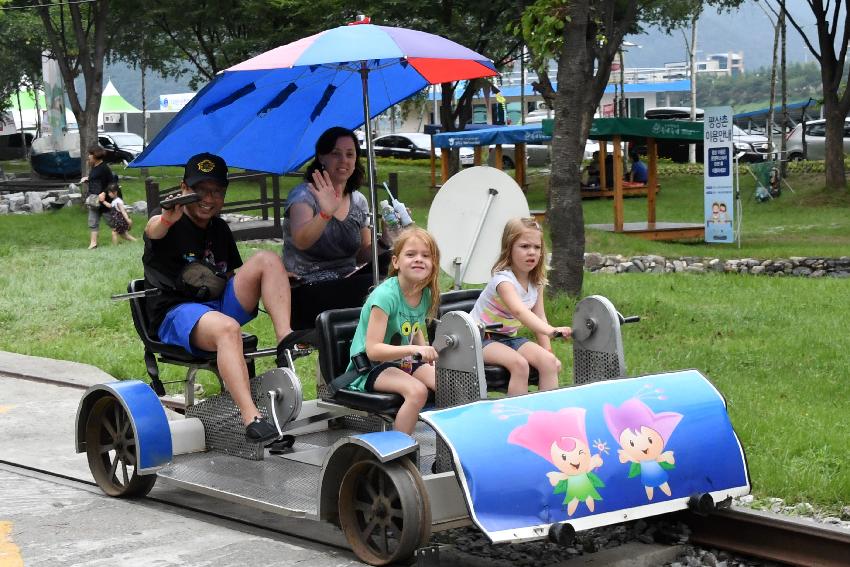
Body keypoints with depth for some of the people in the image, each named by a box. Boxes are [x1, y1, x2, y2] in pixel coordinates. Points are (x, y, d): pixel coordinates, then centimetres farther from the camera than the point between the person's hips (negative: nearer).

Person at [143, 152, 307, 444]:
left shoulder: (219, 229, 19)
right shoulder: (170, 224, -4)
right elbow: (153, 231, -30)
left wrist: (277, 281, 11)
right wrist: (166, 220, -56)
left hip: (220, 305, 7)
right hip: (176, 313, -7)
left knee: (267, 259, -9)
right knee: (226, 327, -40)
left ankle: (285, 339, -25)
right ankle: (252, 419, -51)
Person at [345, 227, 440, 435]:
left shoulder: (425, 294, 1)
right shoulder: (386, 295, -23)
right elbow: (373, 350, -28)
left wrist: (427, 353, 3)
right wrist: (414, 349, -38)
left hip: (404, 363, 7)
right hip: (369, 367, -7)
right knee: (417, 391, -32)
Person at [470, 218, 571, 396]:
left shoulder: (536, 281, 2)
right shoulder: (503, 279, -24)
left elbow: (539, 317, 6)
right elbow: (519, 311, -41)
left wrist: (547, 351, -5)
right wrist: (550, 331, -56)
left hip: (508, 338, 7)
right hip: (481, 339, -7)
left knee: (549, 361, -15)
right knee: (519, 364, -32)